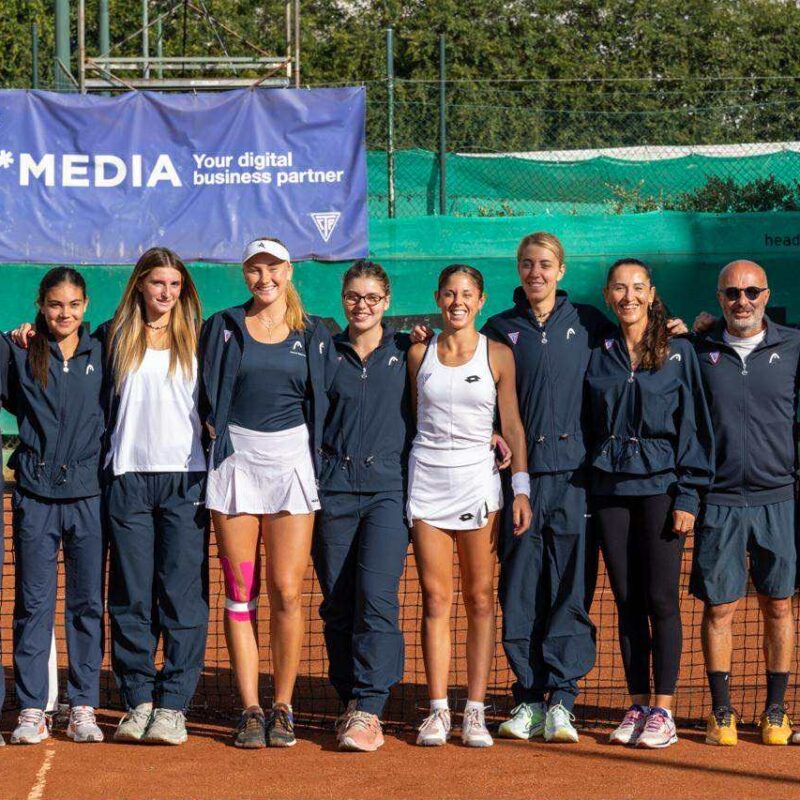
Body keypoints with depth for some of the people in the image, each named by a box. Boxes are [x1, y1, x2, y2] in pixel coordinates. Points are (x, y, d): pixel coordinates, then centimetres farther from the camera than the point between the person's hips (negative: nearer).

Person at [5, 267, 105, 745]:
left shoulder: (102, 355, 8)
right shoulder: (20, 355, 5)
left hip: (88, 494, 1)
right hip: (35, 494, -1)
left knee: (88, 605, 3)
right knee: (34, 604, 0)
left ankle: (84, 707, 9)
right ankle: (32, 710, 4)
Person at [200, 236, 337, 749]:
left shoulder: (314, 335, 9)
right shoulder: (224, 327, 8)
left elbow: (326, 402, 13)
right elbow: (204, 395, 13)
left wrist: (318, 449, 4)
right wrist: (216, 428, 2)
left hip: (292, 463, 0)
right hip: (235, 460, 1)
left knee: (287, 591, -6)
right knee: (240, 591, 0)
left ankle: (283, 707, 3)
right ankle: (250, 710, 4)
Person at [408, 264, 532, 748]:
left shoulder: (498, 355, 3)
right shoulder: (418, 354, 8)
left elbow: (513, 423, 3)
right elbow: (410, 418, 14)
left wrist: (522, 487, -5)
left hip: (478, 480, -1)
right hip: (427, 479, 1)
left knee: (480, 599, -1)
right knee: (435, 600, 0)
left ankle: (475, 712, 2)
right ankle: (438, 710, 3)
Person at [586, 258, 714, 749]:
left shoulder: (679, 353, 2)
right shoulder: (598, 357, 10)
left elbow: (694, 426, 0)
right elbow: (587, 425, 14)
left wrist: (688, 494, -7)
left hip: (661, 485, -3)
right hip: (611, 487, 3)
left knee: (661, 599, -5)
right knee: (627, 601, 5)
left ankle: (663, 709, 0)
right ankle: (638, 705, 11)